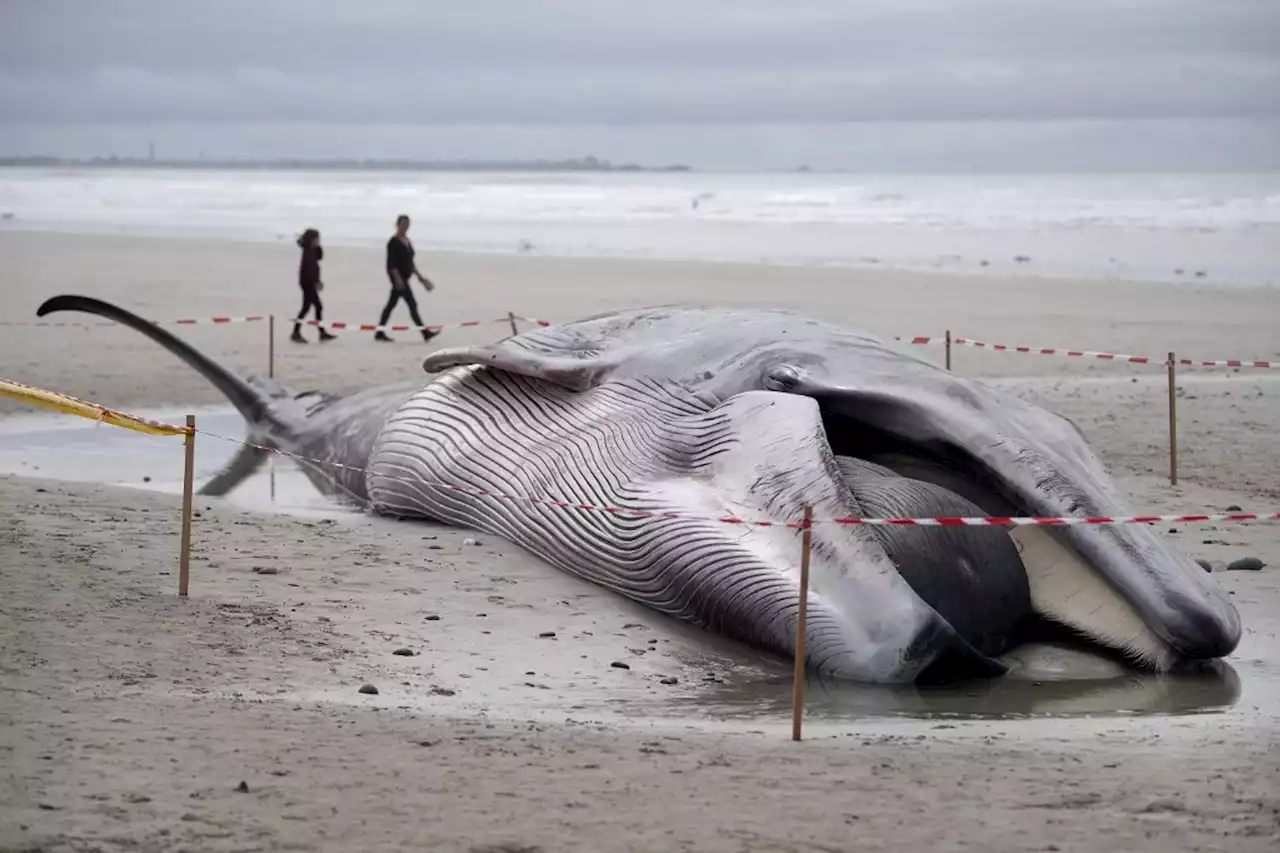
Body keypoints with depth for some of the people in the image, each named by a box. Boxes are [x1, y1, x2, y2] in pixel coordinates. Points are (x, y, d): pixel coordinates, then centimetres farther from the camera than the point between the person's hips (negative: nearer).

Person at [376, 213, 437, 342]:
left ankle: (380, 333, 16)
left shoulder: (407, 241, 14)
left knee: (391, 304, 11)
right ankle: (425, 333, -8)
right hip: (398, 277, -9)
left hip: (404, 277, 9)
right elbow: (391, 263, -17)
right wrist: (398, 279, -24)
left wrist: (419, 276, 19)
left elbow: (410, 261, 21)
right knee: (412, 305, -9)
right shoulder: (393, 242, -12)